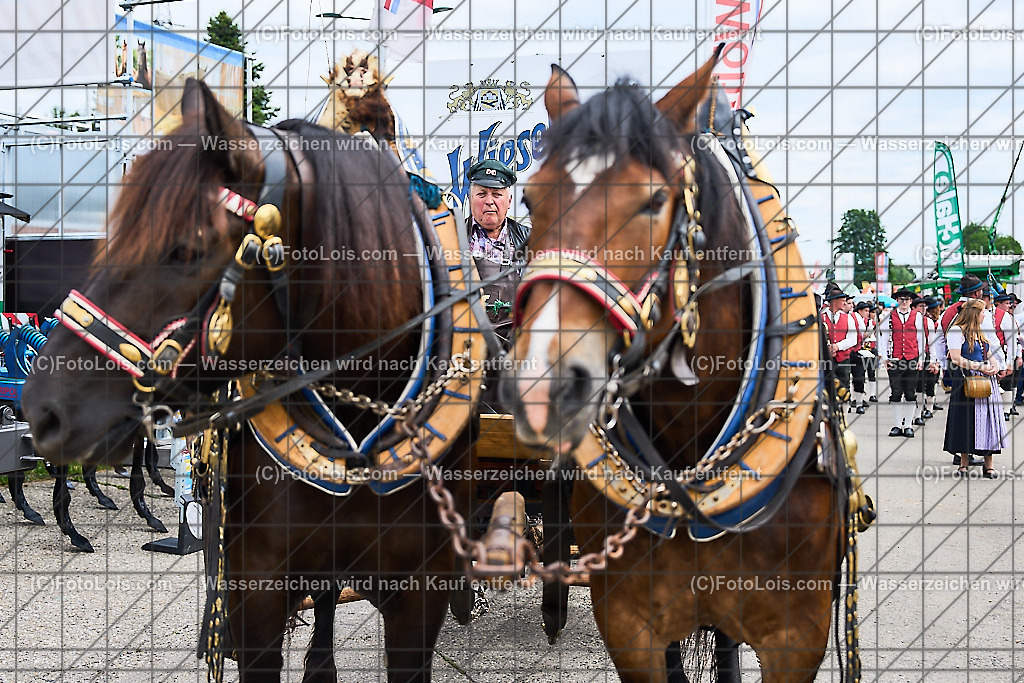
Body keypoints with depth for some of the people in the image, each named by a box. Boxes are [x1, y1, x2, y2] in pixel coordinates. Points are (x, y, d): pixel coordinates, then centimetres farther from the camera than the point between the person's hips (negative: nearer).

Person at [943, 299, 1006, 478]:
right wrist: (980, 367, -16)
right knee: (966, 420, -3)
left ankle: (988, 465, 3)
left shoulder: (980, 332, 20)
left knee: (988, 420, 2)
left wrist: (996, 366, -1)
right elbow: (956, 358, -13)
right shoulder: (956, 331, -5)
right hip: (967, 380, -7)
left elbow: (990, 354, 21)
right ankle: (964, 462, 8)